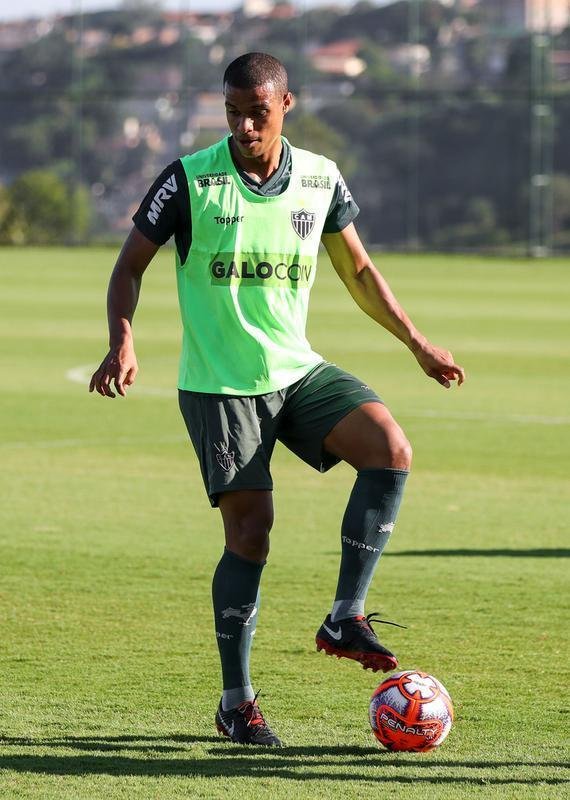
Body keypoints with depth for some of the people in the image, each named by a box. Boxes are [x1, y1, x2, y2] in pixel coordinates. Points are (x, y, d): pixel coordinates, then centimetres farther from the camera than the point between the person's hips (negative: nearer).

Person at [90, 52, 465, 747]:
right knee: (250, 530, -9)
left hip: (297, 370, 4)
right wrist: (122, 342, -18)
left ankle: (345, 617, -10)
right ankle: (236, 702, 4)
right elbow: (131, 264, -2)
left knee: (390, 449, -20)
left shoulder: (321, 180, 2)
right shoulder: (190, 180, -9)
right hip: (218, 383, -4)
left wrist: (417, 344, 16)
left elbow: (358, 271, 16)